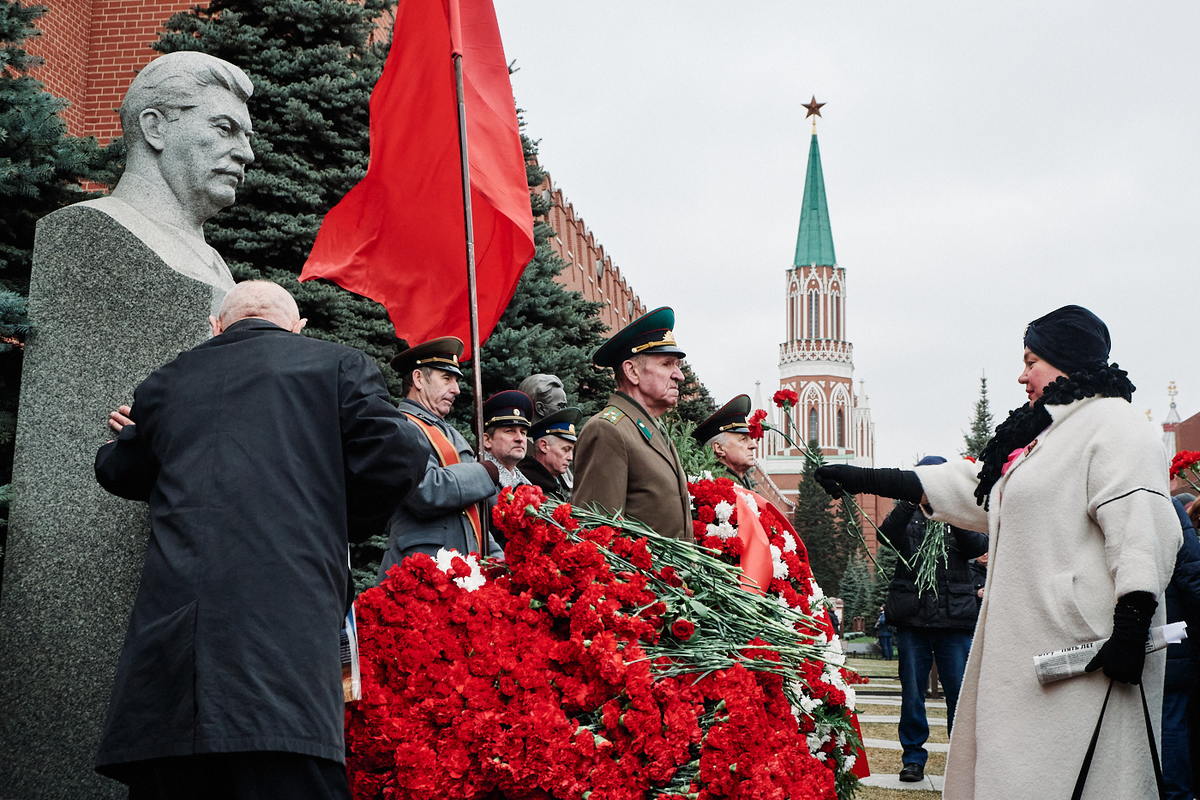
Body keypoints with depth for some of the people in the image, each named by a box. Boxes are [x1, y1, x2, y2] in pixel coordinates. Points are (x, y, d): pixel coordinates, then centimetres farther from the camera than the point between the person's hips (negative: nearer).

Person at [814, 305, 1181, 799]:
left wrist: (1132, 626, -25)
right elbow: (968, 489, 29)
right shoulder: (1040, 434, 23)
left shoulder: (1112, 425, -8)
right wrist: (866, 480, 28)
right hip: (1032, 644, 10)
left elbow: (1140, 528, -19)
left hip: (1086, 651, -10)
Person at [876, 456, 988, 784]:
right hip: (912, 617, 0)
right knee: (912, 691, 4)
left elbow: (979, 545, -6)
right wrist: (911, 500, -25)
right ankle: (913, 757, 13)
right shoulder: (909, 515, 11)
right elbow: (888, 534, -10)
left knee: (960, 691, 0)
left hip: (955, 617, 0)